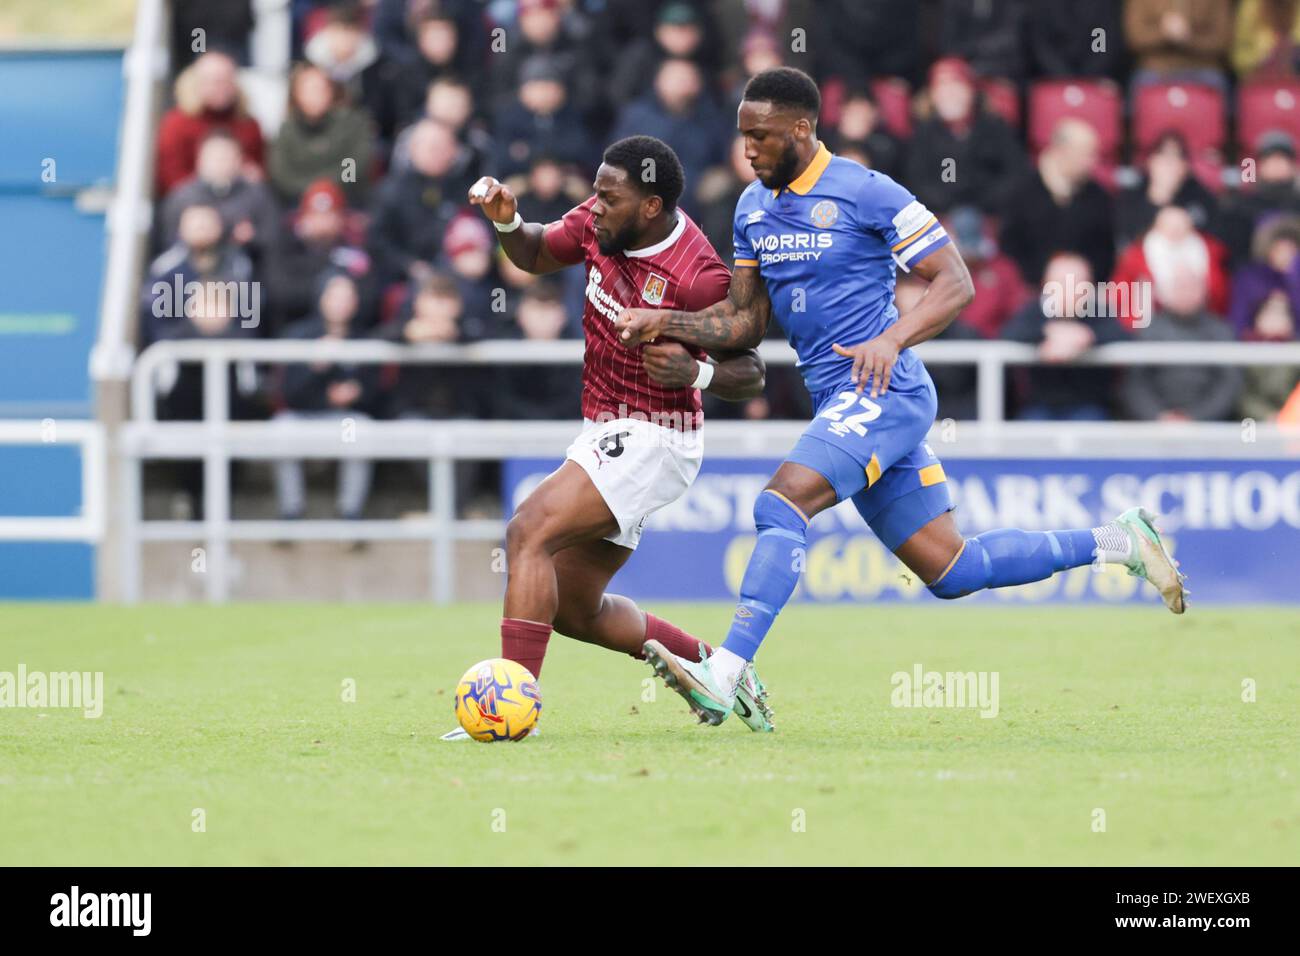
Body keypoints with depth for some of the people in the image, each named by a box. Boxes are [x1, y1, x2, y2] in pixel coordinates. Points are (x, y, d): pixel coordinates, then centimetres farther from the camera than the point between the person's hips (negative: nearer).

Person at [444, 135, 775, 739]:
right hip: (606, 434, 9)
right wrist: (506, 220, -5)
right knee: (574, 608, 13)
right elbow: (535, 255, 16)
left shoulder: (698, 278, -22)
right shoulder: (600, 224, -3)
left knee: (528, 533, -23)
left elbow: (750, 373, -12)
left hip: (651, 440, -9)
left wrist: (696, 373, -32)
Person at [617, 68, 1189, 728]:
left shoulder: (867, 193, -10)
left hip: (884, 392, -8)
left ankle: (722, 677, -32)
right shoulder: (753, 207, 12)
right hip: (838, 402, 8)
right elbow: (746, 320, 16)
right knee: (951, 572, 9)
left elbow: (955, 283, -11)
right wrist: (664, 322, 1)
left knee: (781, 504, -26)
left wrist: (891, 340, -25)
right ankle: (1116, 542, 23)